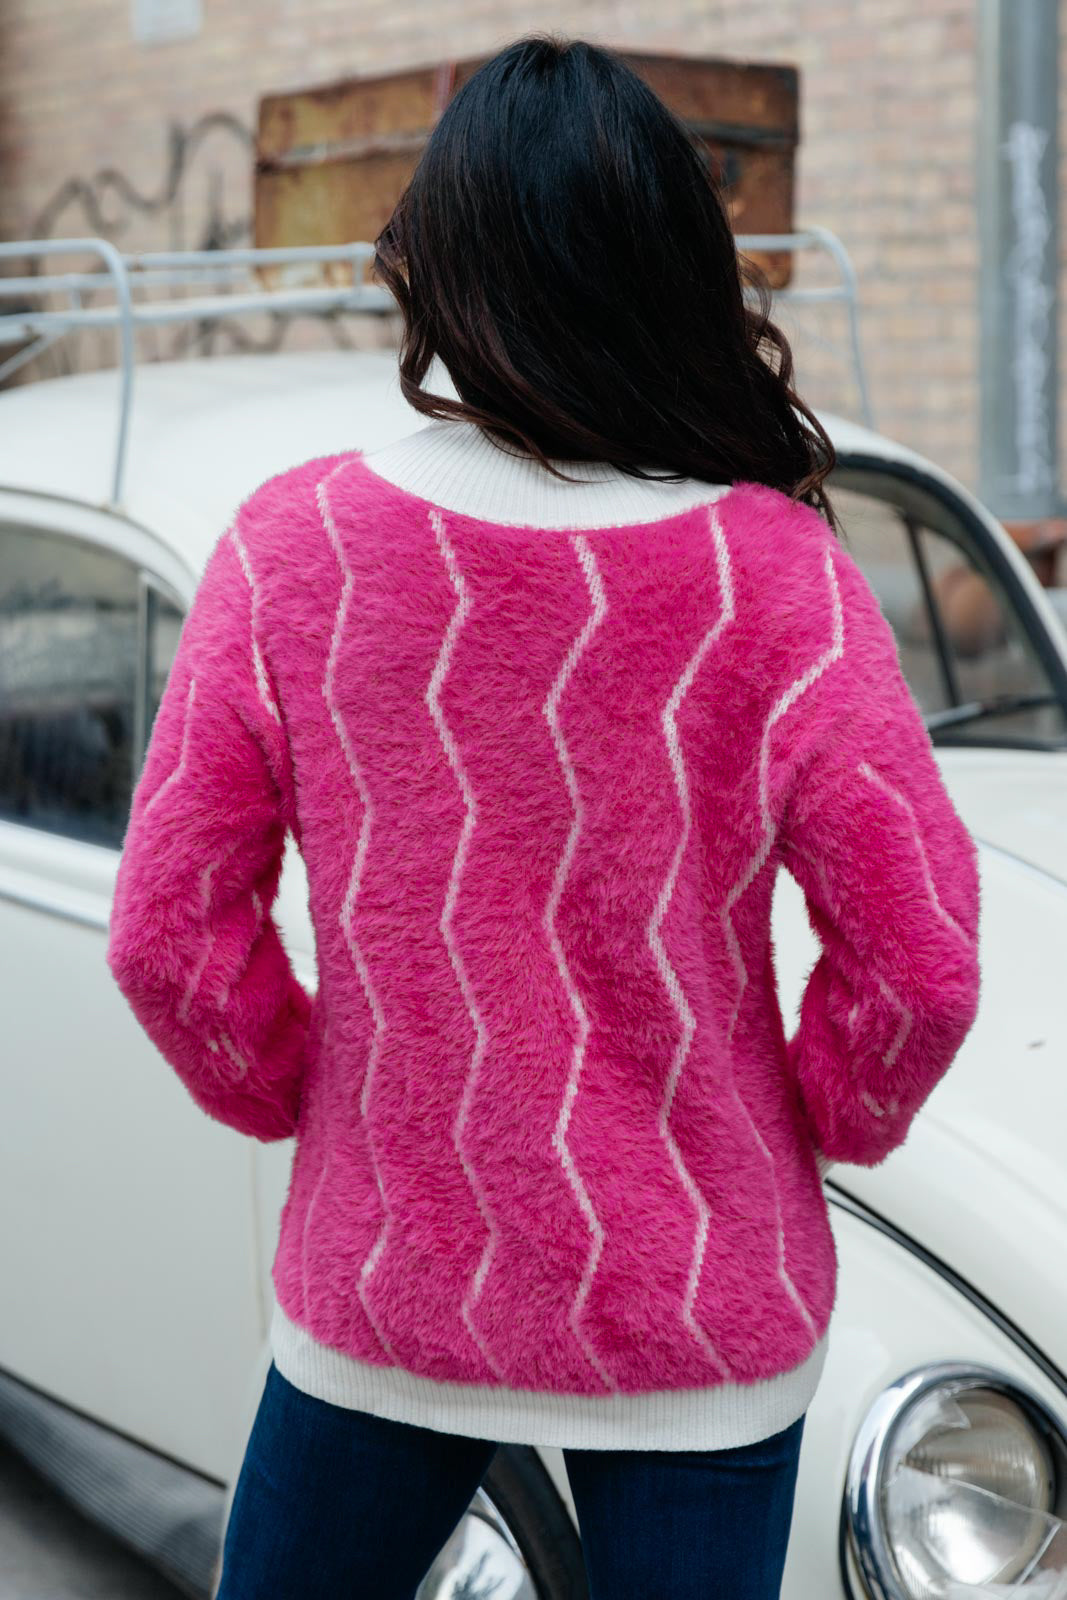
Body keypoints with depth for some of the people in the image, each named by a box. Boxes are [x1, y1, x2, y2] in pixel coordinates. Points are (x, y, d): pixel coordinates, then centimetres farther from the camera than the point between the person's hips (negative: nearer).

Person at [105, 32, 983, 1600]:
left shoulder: (290, 546, -13)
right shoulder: (775, 576, -17)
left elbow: (169, 933, -9)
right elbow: (923, 968, -14)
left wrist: (299, 1095, 9)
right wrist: (827, 1119, 6)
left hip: (378, 1285, 1)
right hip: (701, 1312, -1)